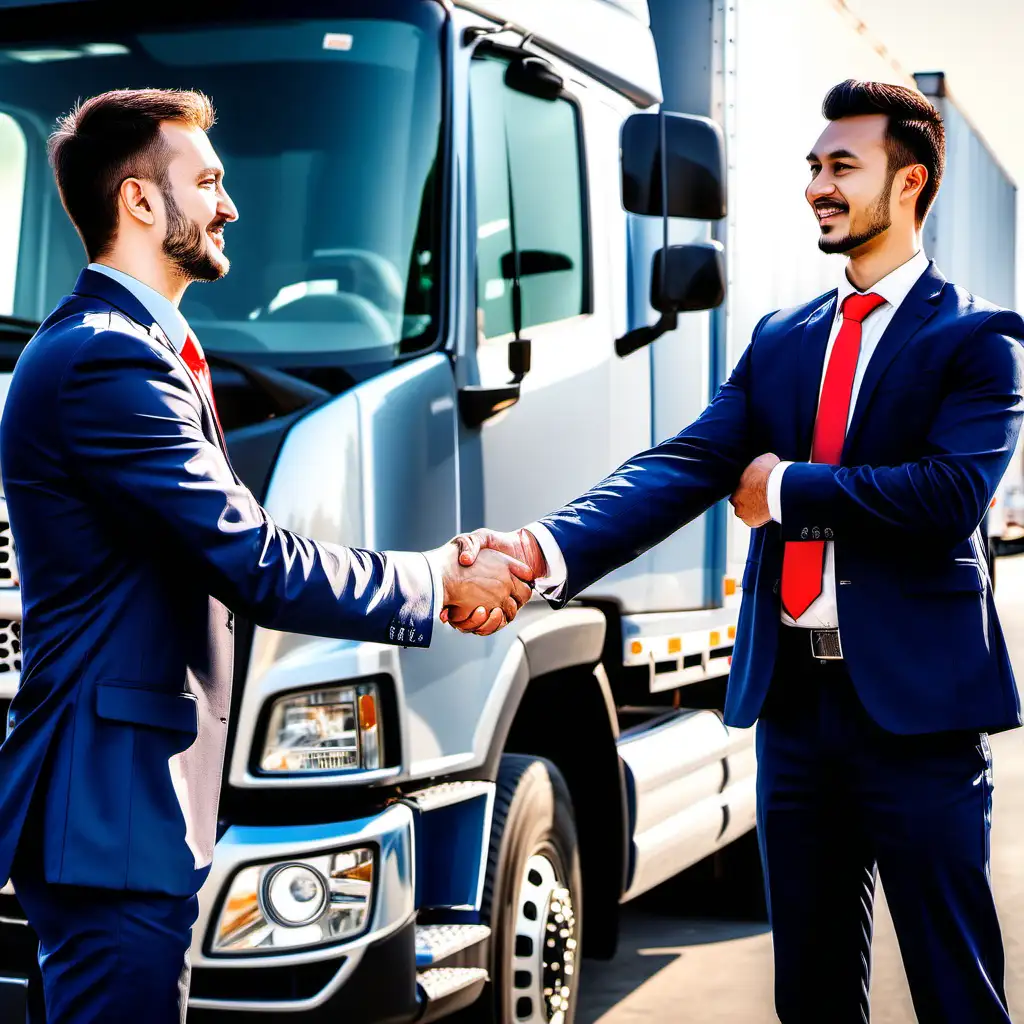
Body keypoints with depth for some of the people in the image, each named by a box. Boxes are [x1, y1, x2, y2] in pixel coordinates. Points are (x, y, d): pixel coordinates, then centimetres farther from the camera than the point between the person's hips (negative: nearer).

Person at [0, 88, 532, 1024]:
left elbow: (228, 545, 15)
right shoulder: (109, 361, -18)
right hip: (117, 806, -11)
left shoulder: (111, 344, 16)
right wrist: (437, 585, -8)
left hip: (125, 796, 11)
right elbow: (259, 567, -21)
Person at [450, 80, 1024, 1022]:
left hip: (915, 700, -5)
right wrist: (546, 550, -18)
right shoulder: (780, 340, 13)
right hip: (792, 697, 6)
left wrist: (787, 488, -9)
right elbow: (682, 468, -1)